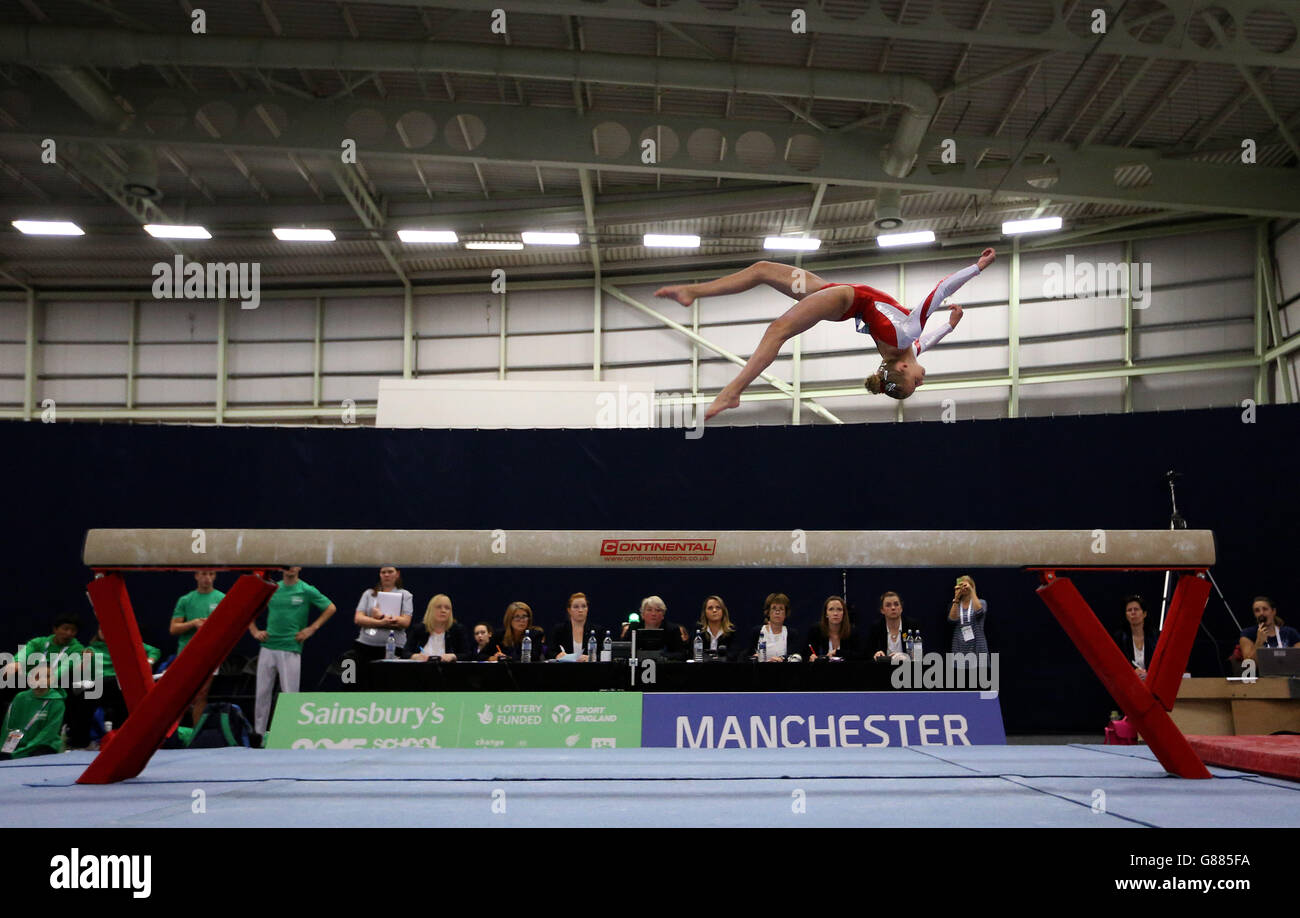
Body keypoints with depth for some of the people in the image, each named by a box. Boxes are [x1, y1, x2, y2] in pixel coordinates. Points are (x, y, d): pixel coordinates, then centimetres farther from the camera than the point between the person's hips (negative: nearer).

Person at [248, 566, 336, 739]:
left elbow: (330, 608, 4)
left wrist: (312, 629, -1)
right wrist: (254, 631, 8)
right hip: (267, 648, 4)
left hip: (291, 649, -3)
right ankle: (258, 734, 16)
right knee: (262, 693, 7)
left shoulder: (307, 591, -1)